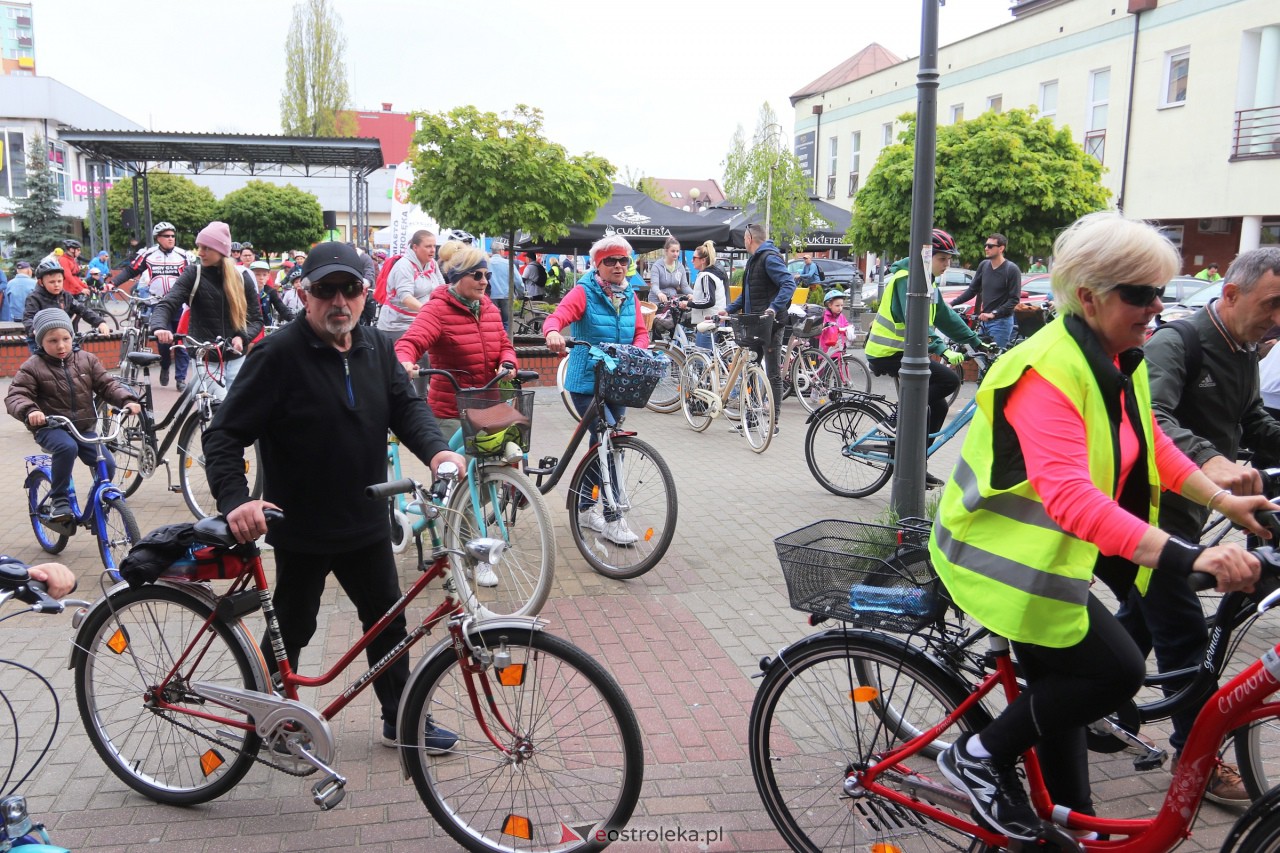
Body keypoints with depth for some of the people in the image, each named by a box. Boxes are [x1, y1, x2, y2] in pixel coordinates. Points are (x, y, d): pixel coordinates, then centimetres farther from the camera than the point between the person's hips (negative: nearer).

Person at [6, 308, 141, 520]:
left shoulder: (86, 360, 5)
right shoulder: (33, 367, -4)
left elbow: (108, 385, 3)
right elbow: (15, 395, -11)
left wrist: (127, 400, -15)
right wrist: (29, 411, -34)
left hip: (84, 428, 4)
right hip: (50, 428, -3)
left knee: (107, 464, -14)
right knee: (67, 447, -36)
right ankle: (59, 499, -20)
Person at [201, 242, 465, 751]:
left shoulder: (375, 347, 1)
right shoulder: (279, 355, -18)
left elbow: (405, 405, 3)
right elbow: (225, 434, -19)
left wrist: (436, 449, -18)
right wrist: (234, 500, -35)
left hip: (366, 523, 6)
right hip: (301, 530, -6)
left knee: (387, 620, 15)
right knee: (292, 630, 11)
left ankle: (401, 720, 31)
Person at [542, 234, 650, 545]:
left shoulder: (630, 296, 9)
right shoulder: (584, 292, -9)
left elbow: (641, 332, 7)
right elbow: (557, 316, -23)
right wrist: (553, 332, -46)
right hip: (586, 382, -6)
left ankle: (585, 507, 31)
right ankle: (613, 519, -8)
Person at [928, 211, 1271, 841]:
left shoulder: (1120, 361, 3)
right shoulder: (1049, 370, -28)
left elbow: (1152, 447, 16)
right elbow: (1070, 494, -41)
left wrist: (1222, 499, 4)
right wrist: (1186, 557, -47)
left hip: (1050, 553, 9)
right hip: (1007, 558, -9)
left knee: (1061, 685, 18)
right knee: (1115, 670, -12)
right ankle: (982, 756, 4)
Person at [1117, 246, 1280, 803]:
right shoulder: (1176, 343, -20)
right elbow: (1150, 418, -35)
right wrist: (1209, 460, -52)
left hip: (1184, 510, 9)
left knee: (1141, 617, 19)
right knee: (1184, 635, -3)